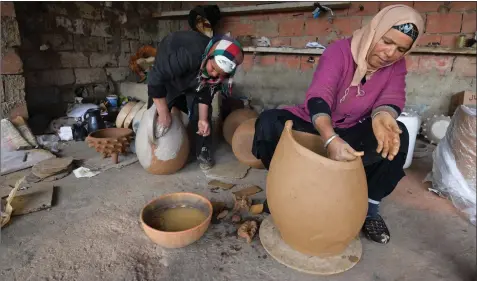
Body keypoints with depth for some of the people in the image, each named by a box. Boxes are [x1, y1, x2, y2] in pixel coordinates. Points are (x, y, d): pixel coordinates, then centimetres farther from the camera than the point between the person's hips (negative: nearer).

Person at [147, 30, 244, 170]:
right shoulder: (188, 54, -46)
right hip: (165, 78, -3)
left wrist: (203, 118, -19)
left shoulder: (222, 68, -26)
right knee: (156, 116, -6)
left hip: (194, 83, 3)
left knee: (201, 115, -11)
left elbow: (206, 92, -12)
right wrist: (164, 114, -36)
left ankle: (203, 151, 4)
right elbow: (156, 78, -41)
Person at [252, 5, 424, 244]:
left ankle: (371, 205, -10)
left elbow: (391, 99, -19)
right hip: (314, 125, -3)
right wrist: (331, 139, -52)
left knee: (397, 135, -25)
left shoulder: (396, 66, -2)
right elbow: (318, 97, -33)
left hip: (352, 133, 3)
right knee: (269, 121, -29)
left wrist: (382, 116, -46)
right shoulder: (339, 52, -18)